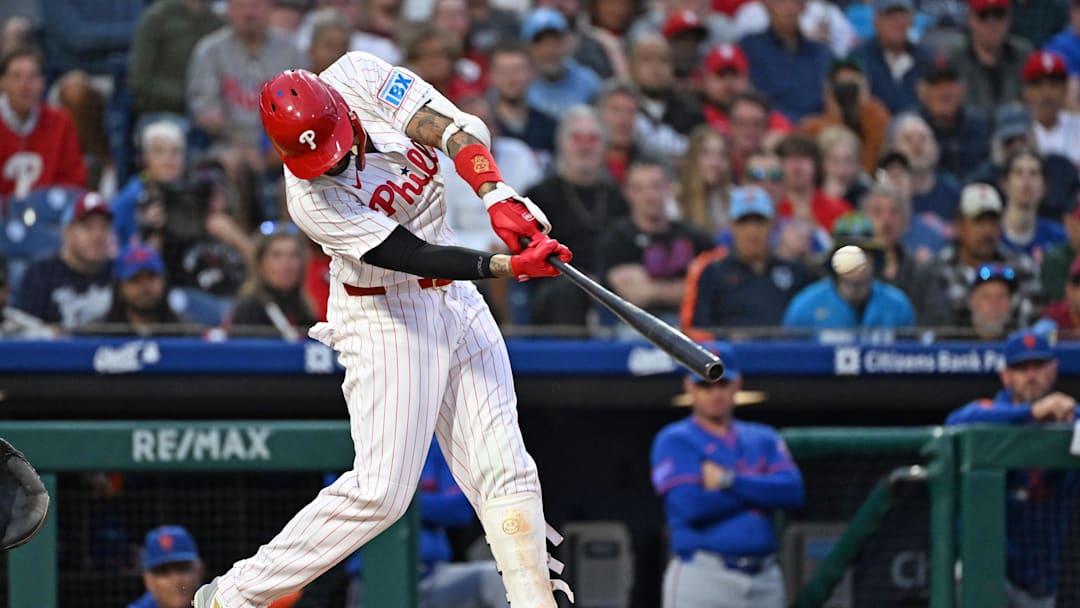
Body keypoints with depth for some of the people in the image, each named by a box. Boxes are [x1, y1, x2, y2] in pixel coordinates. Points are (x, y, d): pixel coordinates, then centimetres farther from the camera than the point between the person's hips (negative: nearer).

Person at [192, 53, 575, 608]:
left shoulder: (358, 76, -12)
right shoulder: (312, 200, -25)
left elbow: (455, 128, -17)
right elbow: (415, 257, -28)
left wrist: (498, 197, -33)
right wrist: (513, 266, -37)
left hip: (456, 300, 6)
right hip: (385, 317, -6)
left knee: (505, 473, 0)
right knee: (381, 491, -10)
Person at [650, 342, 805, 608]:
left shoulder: (763, 439, 16)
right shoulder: (674, 441, 2)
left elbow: (793, 492, -1)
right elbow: (691, 506, -13)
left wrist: (729, 481, -9)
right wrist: (761, 491, -3)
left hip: (764, 580, 5)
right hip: (702, 574, -5)